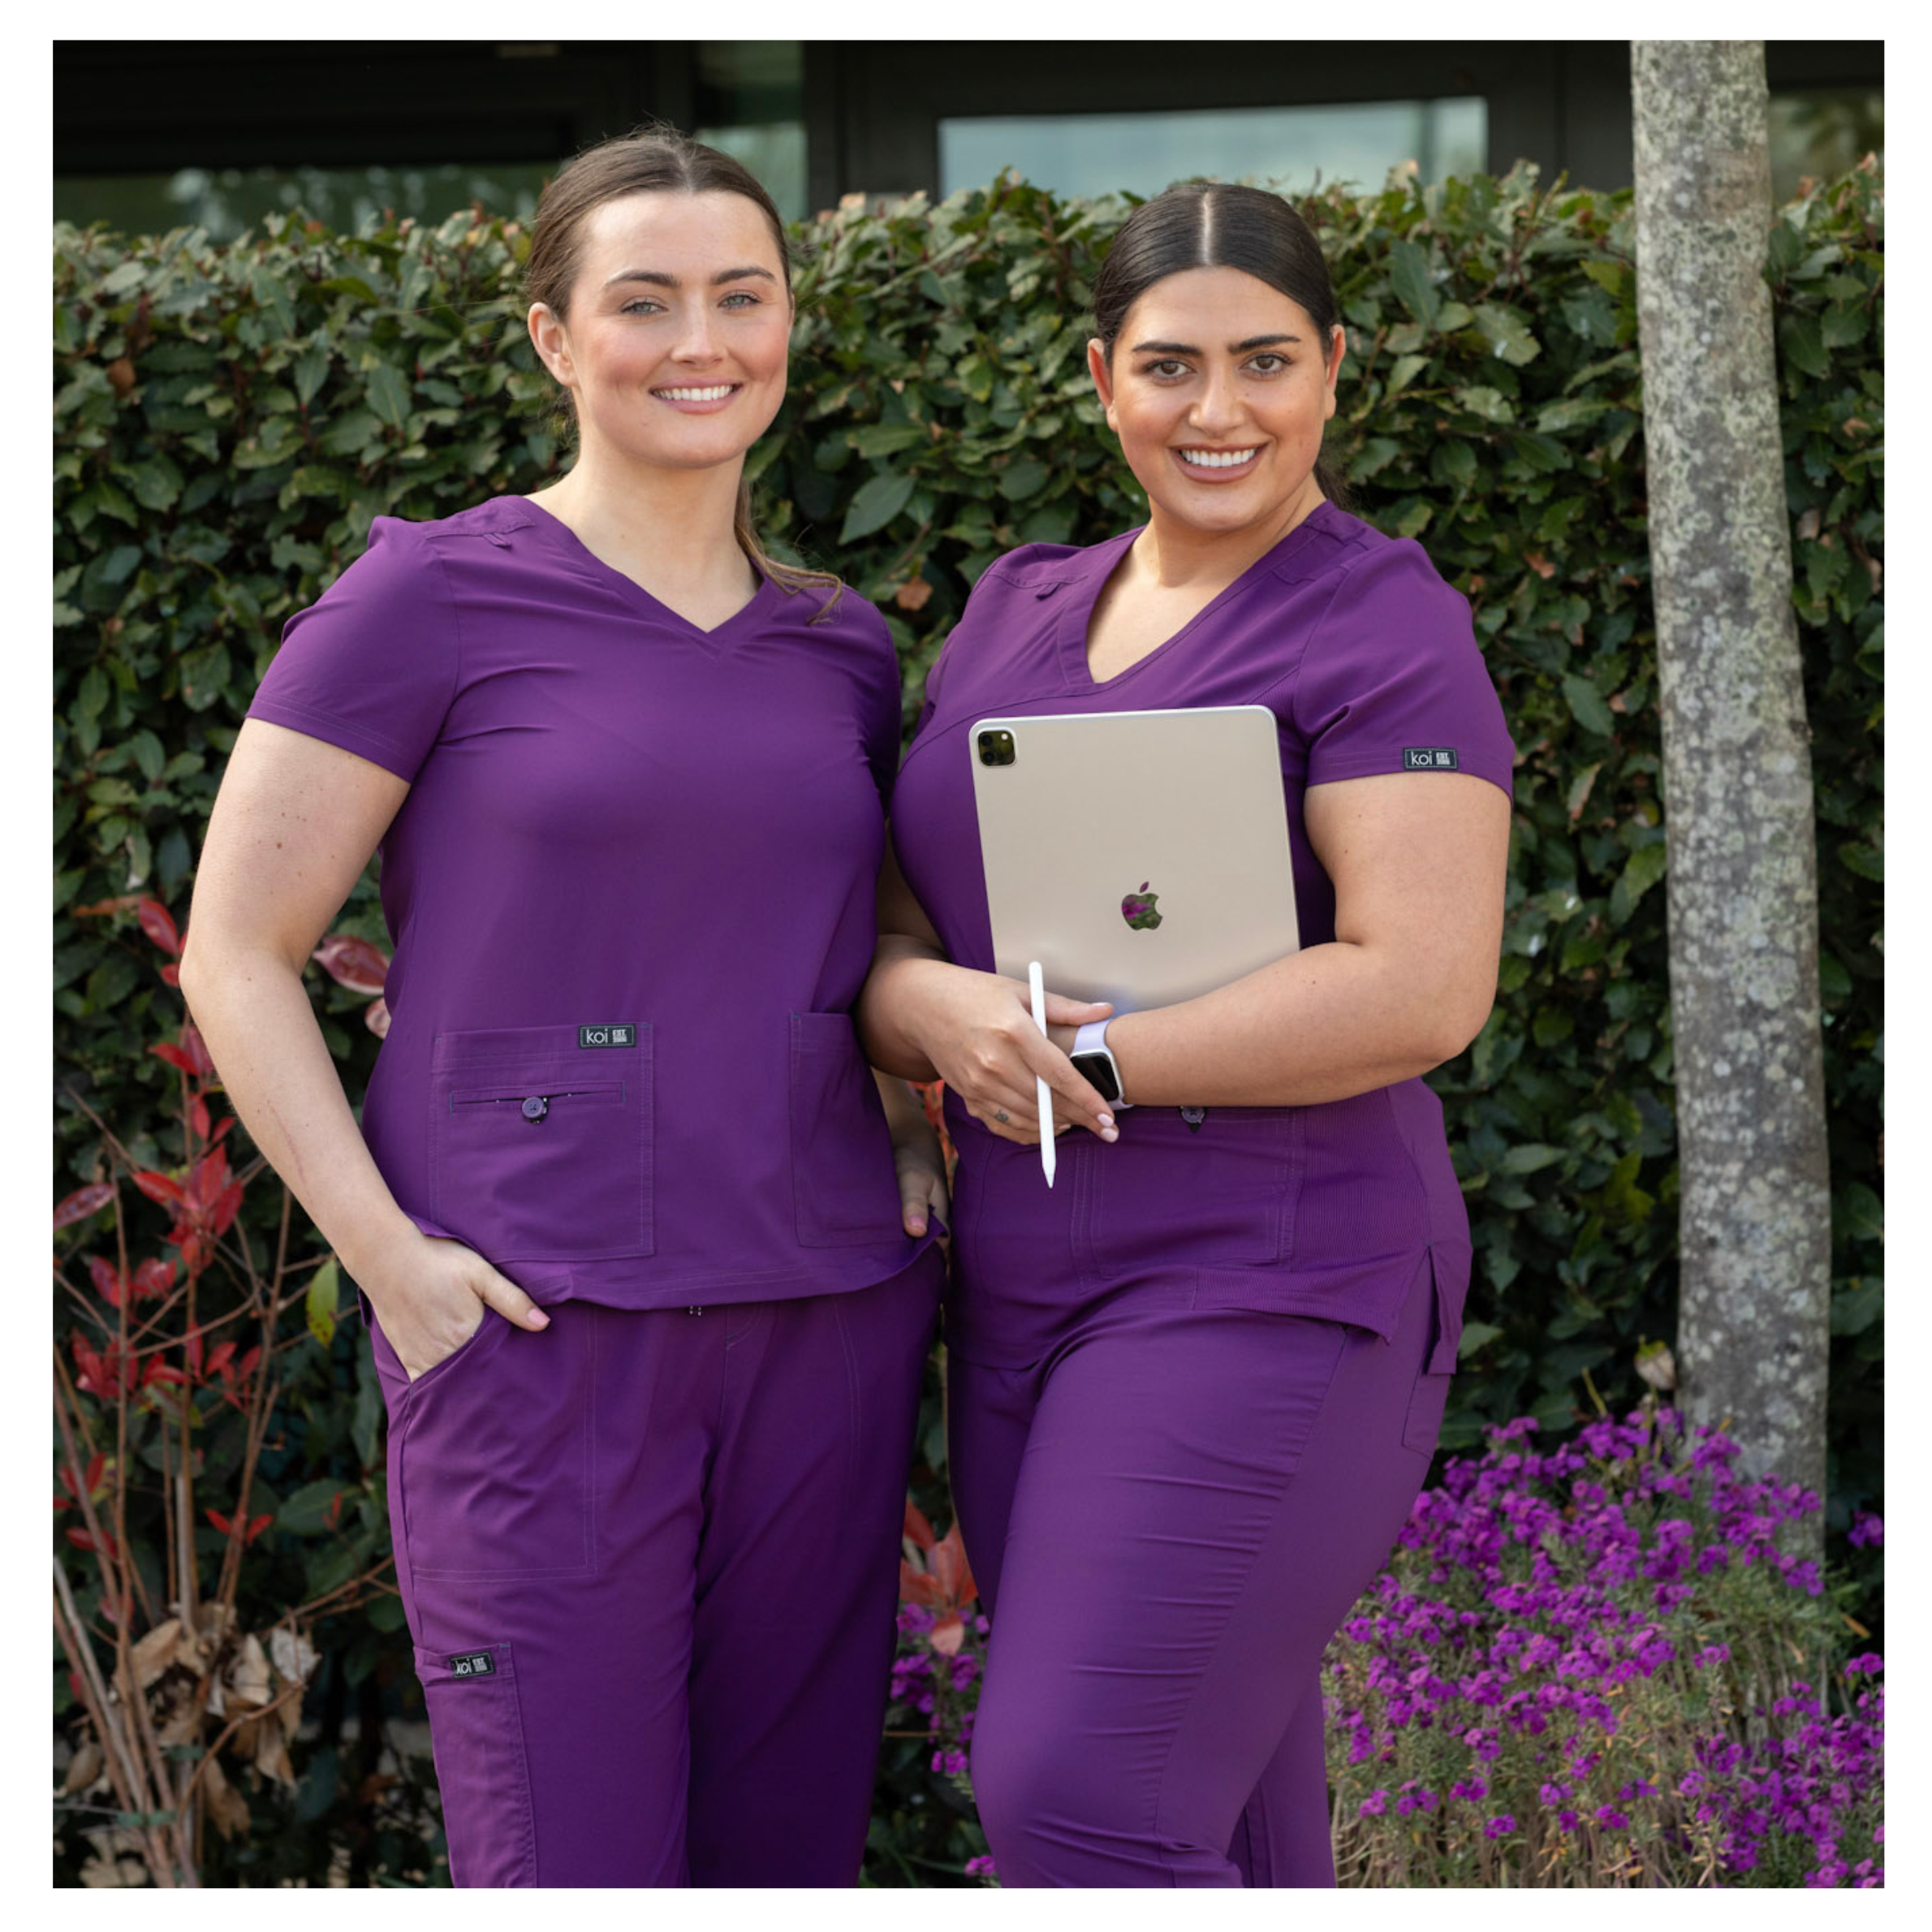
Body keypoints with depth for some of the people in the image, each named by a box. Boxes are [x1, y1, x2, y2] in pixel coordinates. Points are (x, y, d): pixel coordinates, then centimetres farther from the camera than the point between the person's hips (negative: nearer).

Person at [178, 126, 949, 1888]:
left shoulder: (841, 649, 12)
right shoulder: (434, 594, -3)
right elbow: (238, 954, -3)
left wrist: (918, 1121, 6)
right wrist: (386, 1252, -12)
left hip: (825, 1321, 5)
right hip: (545, 1327, -5)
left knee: (791, 1855, 9)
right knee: (574, 1870, -5)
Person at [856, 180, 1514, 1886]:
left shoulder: (1381, 626, -8)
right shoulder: (1017, 610, 12)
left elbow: (1419, 990, -19)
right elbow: (888, 921, 11)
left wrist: (1084, 1062, -16)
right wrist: (934, 1012, -12)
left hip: (1265, 1290, -7)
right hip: (1023, 1296, 7)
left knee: (1078, 1805, -14)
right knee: (1202, 1810, 13)